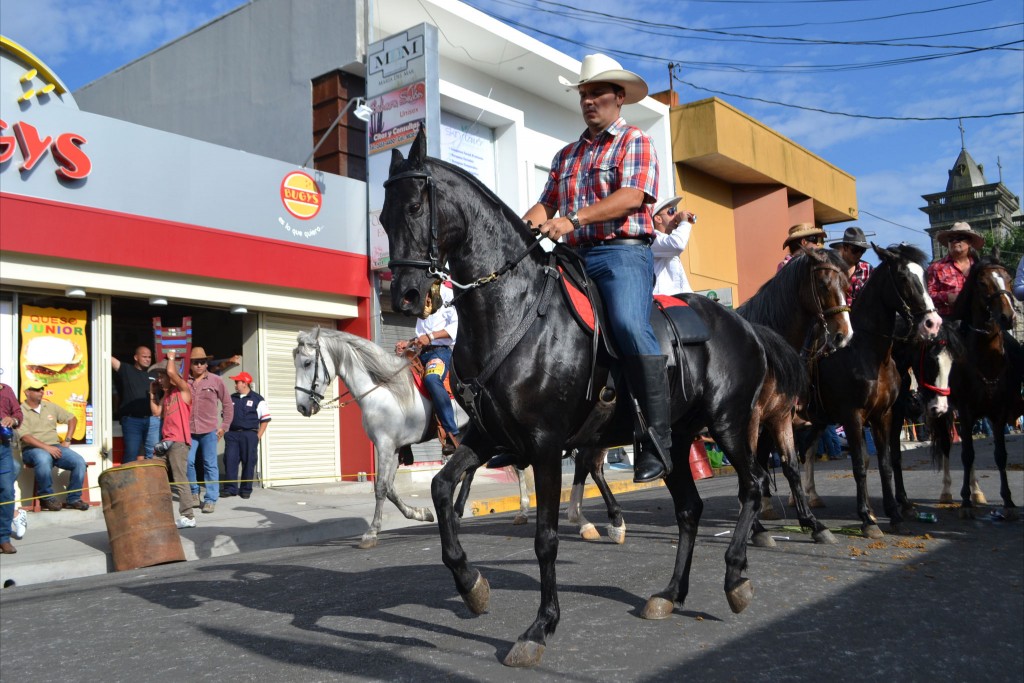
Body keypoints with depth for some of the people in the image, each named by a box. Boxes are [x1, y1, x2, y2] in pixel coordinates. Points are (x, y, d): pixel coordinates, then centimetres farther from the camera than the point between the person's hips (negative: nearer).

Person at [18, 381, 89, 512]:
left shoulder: (50, 407, 15)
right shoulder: (21, 411, -1)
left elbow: (72, 419, 21)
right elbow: (25, 437, -13)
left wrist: (67, 441, 8)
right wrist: (47, 448, -23)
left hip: (55, 447, 5)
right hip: (32, 449, -5)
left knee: (80, 462, -20)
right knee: (44, 459, -41)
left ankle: (73, 499, -8)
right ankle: (47, 498, -21)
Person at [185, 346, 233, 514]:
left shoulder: (215, 381, 1)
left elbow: (228, 405, 8)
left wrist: (224, 426, 5)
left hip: (209, 430, -1)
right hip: (189, 430, 1)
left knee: (210, 465, 1)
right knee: (188, 462, 4)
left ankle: (211, 499, 5)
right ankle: (194, 492, 26)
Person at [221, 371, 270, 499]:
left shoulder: (258, 399, -1)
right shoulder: (231, 399, 13)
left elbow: (265, 419, -1)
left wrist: (258, 436, -7)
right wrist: (226, 431, 10)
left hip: (249, 435, -4)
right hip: (232, 434, 4)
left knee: (248, 462, 1)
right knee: (229, 461, -1)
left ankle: (246, 489, 11)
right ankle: (230, 488, 6)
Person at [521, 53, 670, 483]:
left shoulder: (635, 143, 7)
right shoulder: (566, 155, 26)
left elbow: (631, 196, -11)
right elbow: (547, 203, 16)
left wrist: (574, 218, -23)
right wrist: (521, 228, -6)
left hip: (622, 251, -7)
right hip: (575, 256, 7)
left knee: (629, 325, -31)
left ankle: (657, 436, -27)